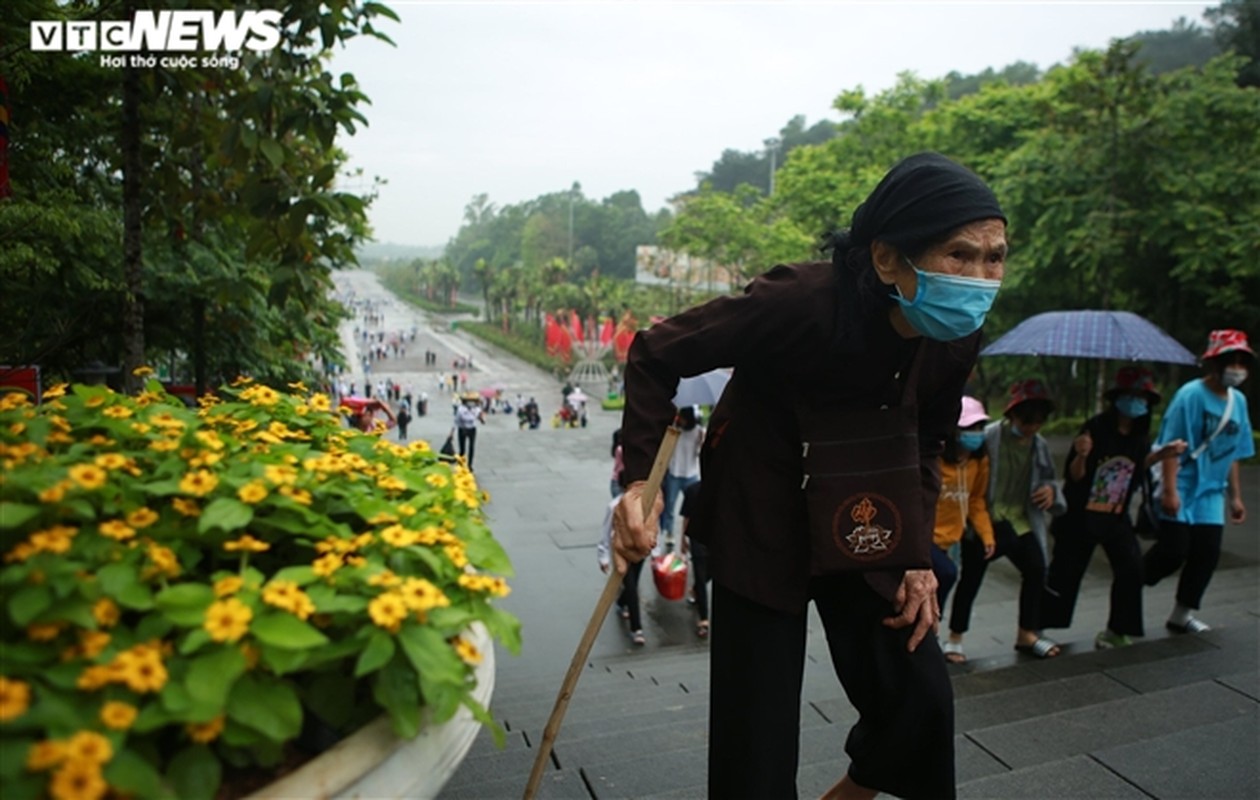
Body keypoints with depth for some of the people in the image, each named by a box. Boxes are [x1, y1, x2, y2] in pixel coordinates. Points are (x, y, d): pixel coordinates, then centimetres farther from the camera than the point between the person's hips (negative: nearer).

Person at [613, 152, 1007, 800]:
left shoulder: (956, 338, -10)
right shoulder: (804, 301, -29)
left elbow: (925, 446, 9)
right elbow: (656, 356, -19)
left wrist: (918, 556, 2)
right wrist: (641, 480, -28)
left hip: (865, 522, 6)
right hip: (763, 520, -5)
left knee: (922, 704, 5)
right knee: (757, 740, -2)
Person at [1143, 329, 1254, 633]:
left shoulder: (1238, 401, 9)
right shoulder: (1191, 394, -13)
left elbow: (1233, 453, 16)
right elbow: (1170, 446, -16)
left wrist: (1235, 496, 17)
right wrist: (1169, 490, -21)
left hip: (1210, 491, 7)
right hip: (1181, 488, -7)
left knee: (1206, 554, 6)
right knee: (1174, 550, -9)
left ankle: (1182, 614, 20)